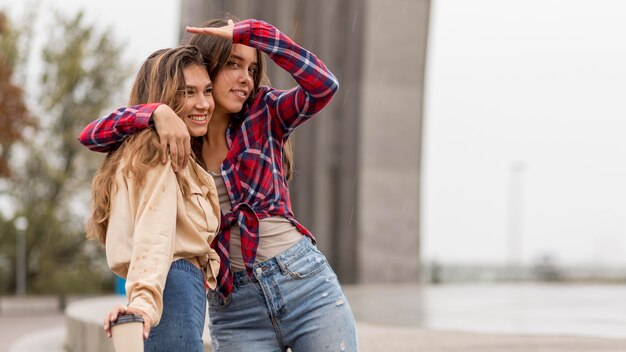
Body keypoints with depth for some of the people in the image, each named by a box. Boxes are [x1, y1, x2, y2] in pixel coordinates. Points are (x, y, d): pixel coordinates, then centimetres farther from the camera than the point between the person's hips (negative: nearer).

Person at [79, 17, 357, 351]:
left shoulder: (264, 114, 5)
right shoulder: (171, 140, 7)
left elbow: (323, 85, -12)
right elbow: (91, 135, -4)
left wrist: (250, 32, -14)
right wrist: (157, 112, -20)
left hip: (305, 281, 0)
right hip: (233, 308, 0)